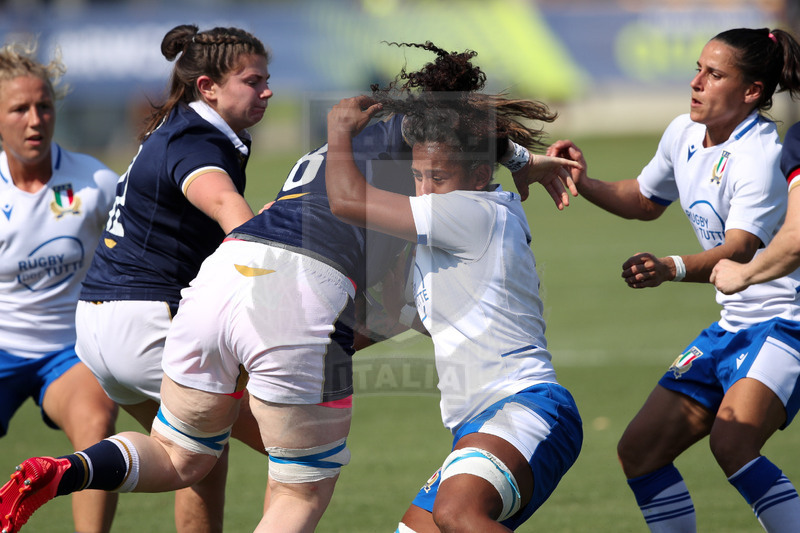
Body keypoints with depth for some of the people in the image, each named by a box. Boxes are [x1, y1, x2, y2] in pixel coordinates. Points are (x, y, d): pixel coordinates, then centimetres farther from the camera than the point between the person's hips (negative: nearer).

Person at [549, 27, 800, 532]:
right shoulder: (683, 134, 5)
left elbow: (738, 252, -34)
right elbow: (645, 200, 26)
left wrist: (672, 268, -52)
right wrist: (585, 183, 9)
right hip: (734, 325, 9)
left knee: (731, 443, -31)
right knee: (639, 452, 3)